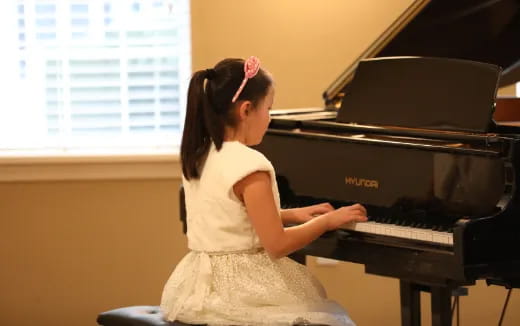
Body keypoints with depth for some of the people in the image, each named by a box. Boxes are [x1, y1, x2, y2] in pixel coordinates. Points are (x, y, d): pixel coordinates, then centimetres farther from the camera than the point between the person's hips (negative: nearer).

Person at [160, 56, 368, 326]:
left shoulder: (197, 157, 6)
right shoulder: (250, 165, -20)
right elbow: (277, 245, -19)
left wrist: (292, 215, 19)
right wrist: (328, 221, -6)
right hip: (238, 289, -9)